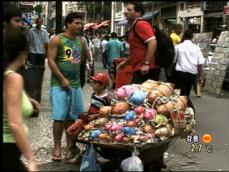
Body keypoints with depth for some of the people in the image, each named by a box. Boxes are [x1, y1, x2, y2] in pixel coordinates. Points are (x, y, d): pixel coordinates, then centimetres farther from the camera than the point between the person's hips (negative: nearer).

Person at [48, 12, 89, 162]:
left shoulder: (81, 41, 10)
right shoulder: (57, 40, -5)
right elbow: (51, 61, -10)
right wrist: (62, 79, -14)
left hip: (76, 84, 5)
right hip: (59, 84, -5)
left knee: (73, 116, 9)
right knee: (59, 117, -5)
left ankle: (70, 145, 21)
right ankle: (57, 148, 6)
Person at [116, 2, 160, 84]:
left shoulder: (141, 24, -10)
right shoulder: (133, 27, 21)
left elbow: (152, 42, -22)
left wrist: (146, 64, -25)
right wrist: (125, 62, 27)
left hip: (146, 69, -10)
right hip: (139, 69, 10)